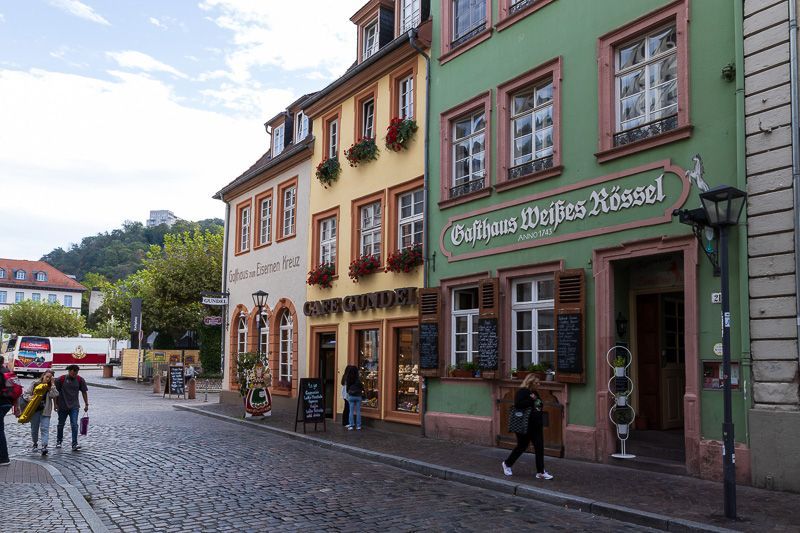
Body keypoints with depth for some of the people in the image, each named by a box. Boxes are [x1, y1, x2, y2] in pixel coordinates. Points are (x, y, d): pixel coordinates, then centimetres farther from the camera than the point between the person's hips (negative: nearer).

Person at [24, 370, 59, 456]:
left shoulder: (50, 387, 3)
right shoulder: (35, 383, 3)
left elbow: (55, 395, -14)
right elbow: (26, 393, 3)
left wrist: (52, 385, -15)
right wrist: (29, 398, -17)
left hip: (45, 410, -1)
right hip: (35, 409, 1)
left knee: (44, 428, -11)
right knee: (34, 428, 12)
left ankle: (44, 446, -18)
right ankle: (35, 444, 33)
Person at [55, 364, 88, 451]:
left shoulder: (80, 380, -1)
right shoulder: (61, 379, -7)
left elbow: (84, 392, 7)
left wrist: (86, 404, 8)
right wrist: (55, 403, -1)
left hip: (74, 406, 0)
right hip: (62, 406, 0)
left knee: (74, 425, -9)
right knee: (61, 425, 13)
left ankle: (74, 444, -9)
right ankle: (58, 441, 32)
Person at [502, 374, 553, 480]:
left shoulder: (535, 393, 13)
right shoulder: (522, 392, -13)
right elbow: (518, 404, -27)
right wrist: (531, 400, -23)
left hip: (537, 426, 8)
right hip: (525, 426, -7)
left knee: (540, 448, 2)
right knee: (522, 446, 6)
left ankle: (540, 472, 6)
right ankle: (507, 464, 27)